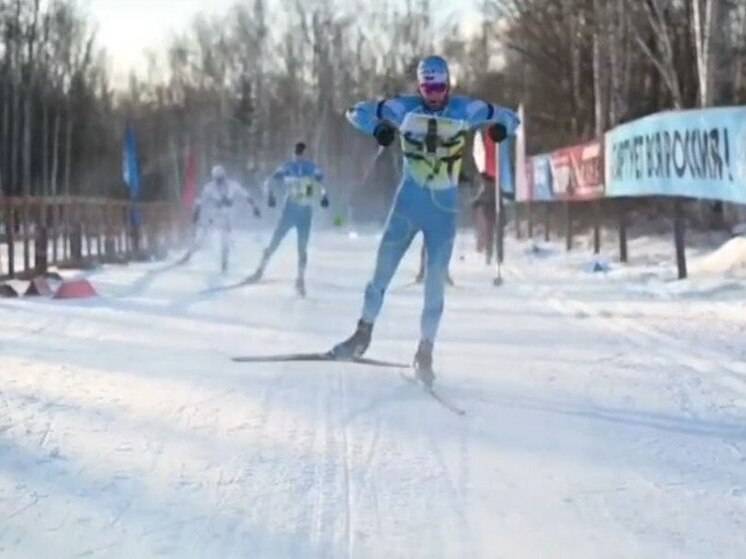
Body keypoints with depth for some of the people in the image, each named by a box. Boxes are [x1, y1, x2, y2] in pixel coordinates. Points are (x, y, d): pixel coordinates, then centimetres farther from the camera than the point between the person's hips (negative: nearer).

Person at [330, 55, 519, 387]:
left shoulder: (464, 110, -5)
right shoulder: (405, 108, -6)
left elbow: (509, 117, 1)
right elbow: (357, 112, -3)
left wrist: (501, 126, -24)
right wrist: (377, 127, -24)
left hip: (444, 207, 0)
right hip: (409, 201, 0)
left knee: (436, 278, 0)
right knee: (383, 267, 2)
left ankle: (425, 351, 9)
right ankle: (363, 332, 17)